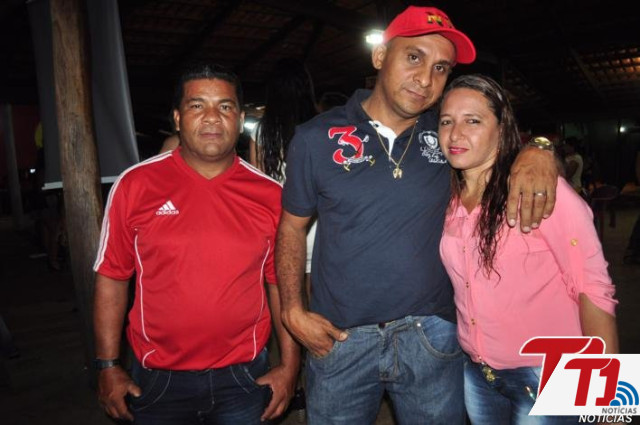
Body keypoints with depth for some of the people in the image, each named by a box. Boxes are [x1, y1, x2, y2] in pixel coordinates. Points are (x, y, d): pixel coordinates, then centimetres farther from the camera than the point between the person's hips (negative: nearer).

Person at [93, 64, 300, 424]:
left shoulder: (270, 194, -5)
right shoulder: (135, 185, -7)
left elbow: (282, 284, 0)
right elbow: (112, 277, -1)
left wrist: (289, 366, -1)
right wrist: (108, 366, 0)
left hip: (244, 378, 0)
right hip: (158, 380, 1)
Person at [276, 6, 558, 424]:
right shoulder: (317, 138, -4)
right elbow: (292, 226, 3)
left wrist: (538, 152, -13)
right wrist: (293, 311, -5)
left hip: (432, 337, 2)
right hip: (338, 338, -1)